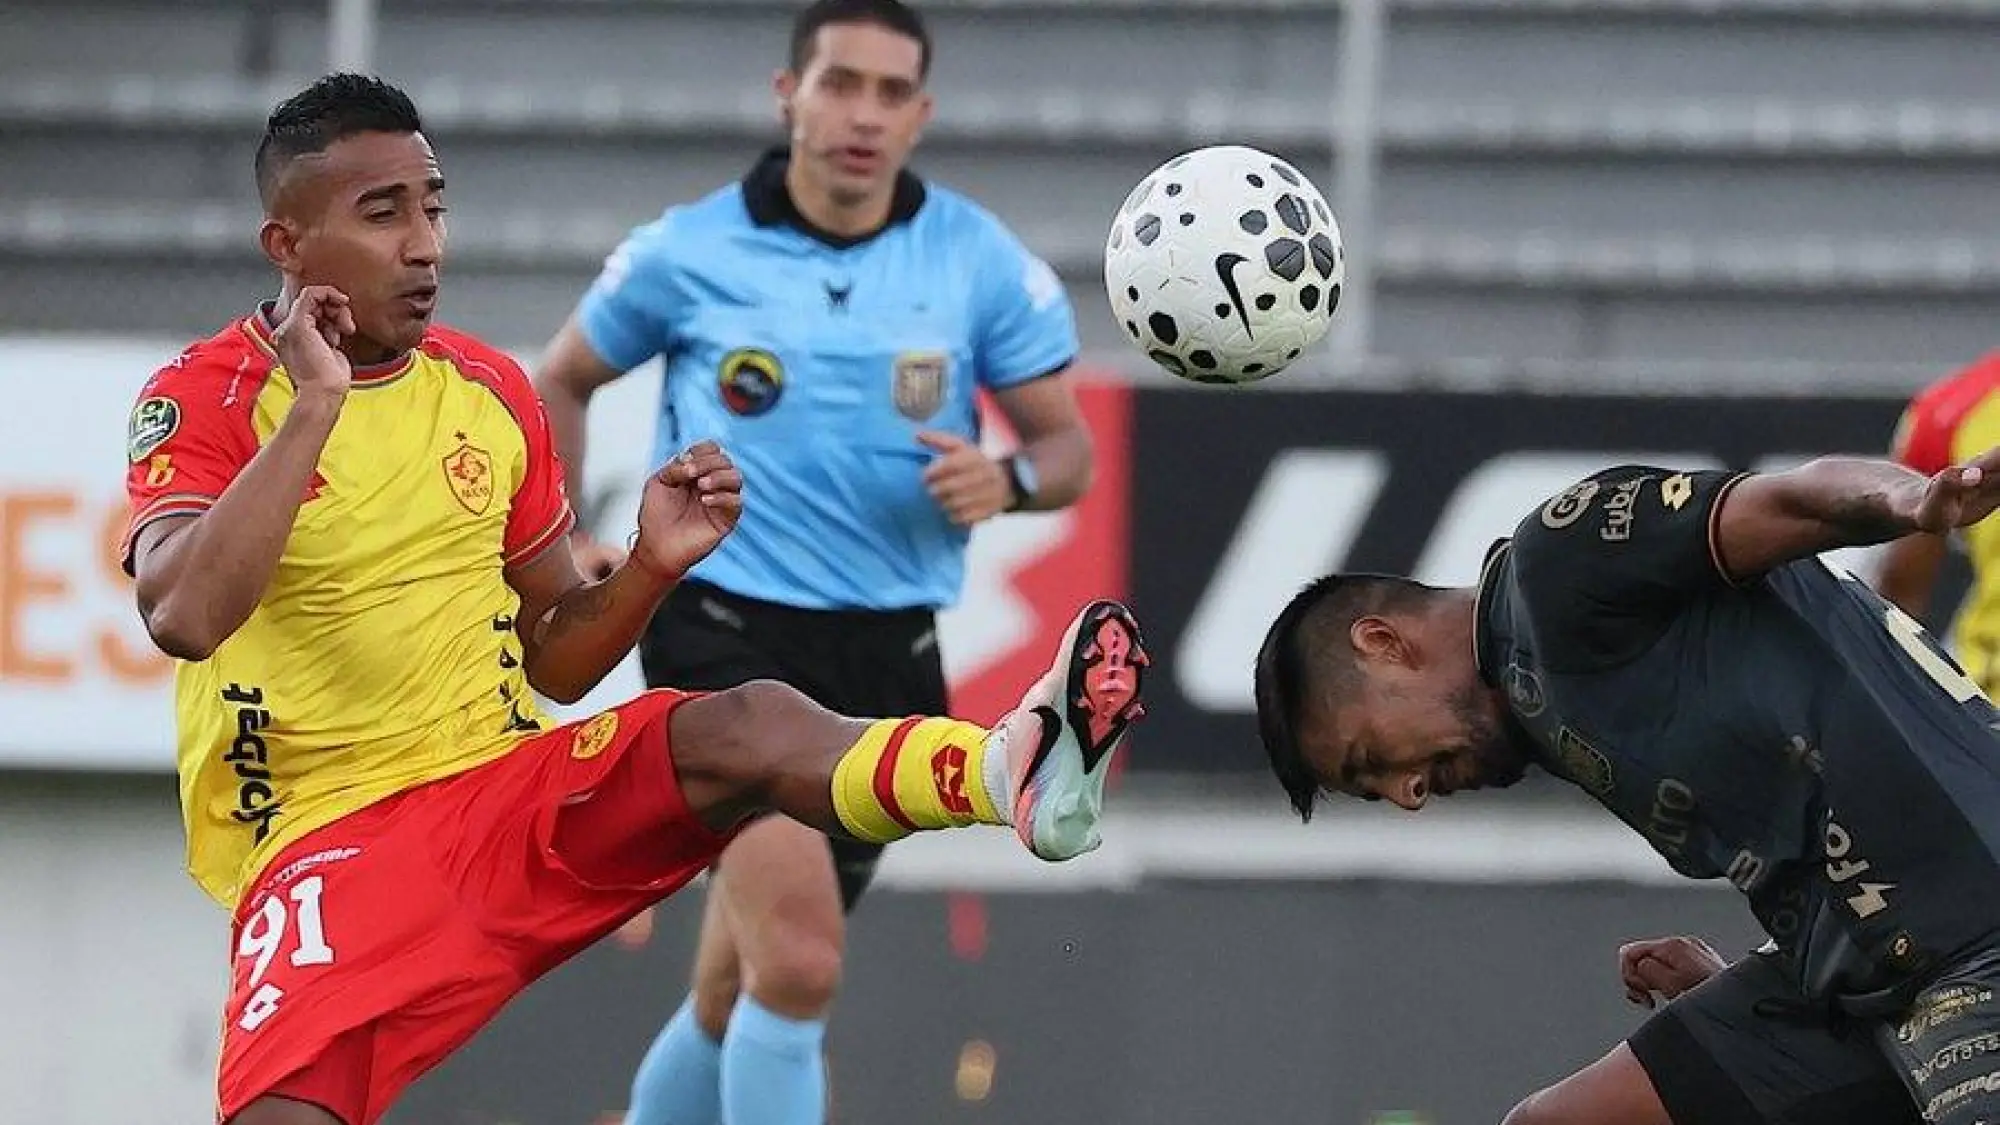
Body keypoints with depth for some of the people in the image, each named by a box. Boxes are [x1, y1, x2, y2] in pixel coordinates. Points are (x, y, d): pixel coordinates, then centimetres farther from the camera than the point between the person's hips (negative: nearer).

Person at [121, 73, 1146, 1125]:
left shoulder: (489, 392, 11)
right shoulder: (205, 398, -5)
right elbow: (184, 615, -24)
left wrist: (650, 567, -2)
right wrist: (314, 406, -22)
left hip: (515, 797, 4)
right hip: (325, 836, -3)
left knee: (748, 726, -28)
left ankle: (1009, 767, -54)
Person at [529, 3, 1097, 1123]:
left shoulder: (984, 262, 1)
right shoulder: (689, 252, -1)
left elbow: (1067, 445, 5)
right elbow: (563, 381, 16)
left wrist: (1007, 479, -17)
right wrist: (558, 546, 4)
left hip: (888, 653, 3)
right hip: (725, 635, -3)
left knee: (737, 996, 13)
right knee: (798, 968, -22)